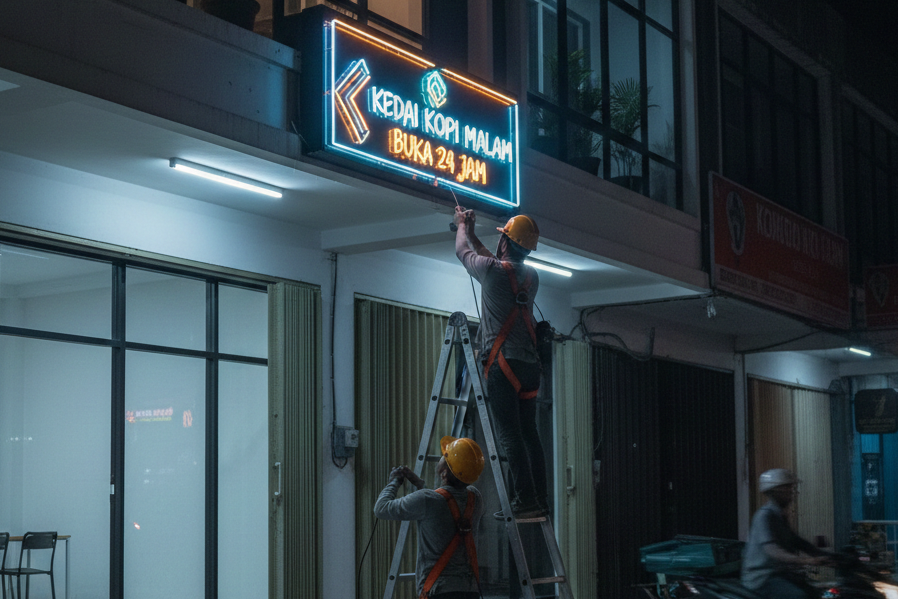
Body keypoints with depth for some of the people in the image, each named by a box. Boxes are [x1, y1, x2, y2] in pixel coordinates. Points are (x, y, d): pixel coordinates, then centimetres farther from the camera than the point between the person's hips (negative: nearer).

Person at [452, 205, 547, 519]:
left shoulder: (493, 270, -8)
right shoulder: (531, 276, 13)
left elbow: (463, 252, 13)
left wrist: (462, 227, 34)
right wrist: (470, 232, 43)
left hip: (502, 363, -7)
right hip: (530, 364, 7)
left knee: (510, 435, -8)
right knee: (529, 433, 9)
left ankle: (525, 500, -12)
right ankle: (540, 500, 9)